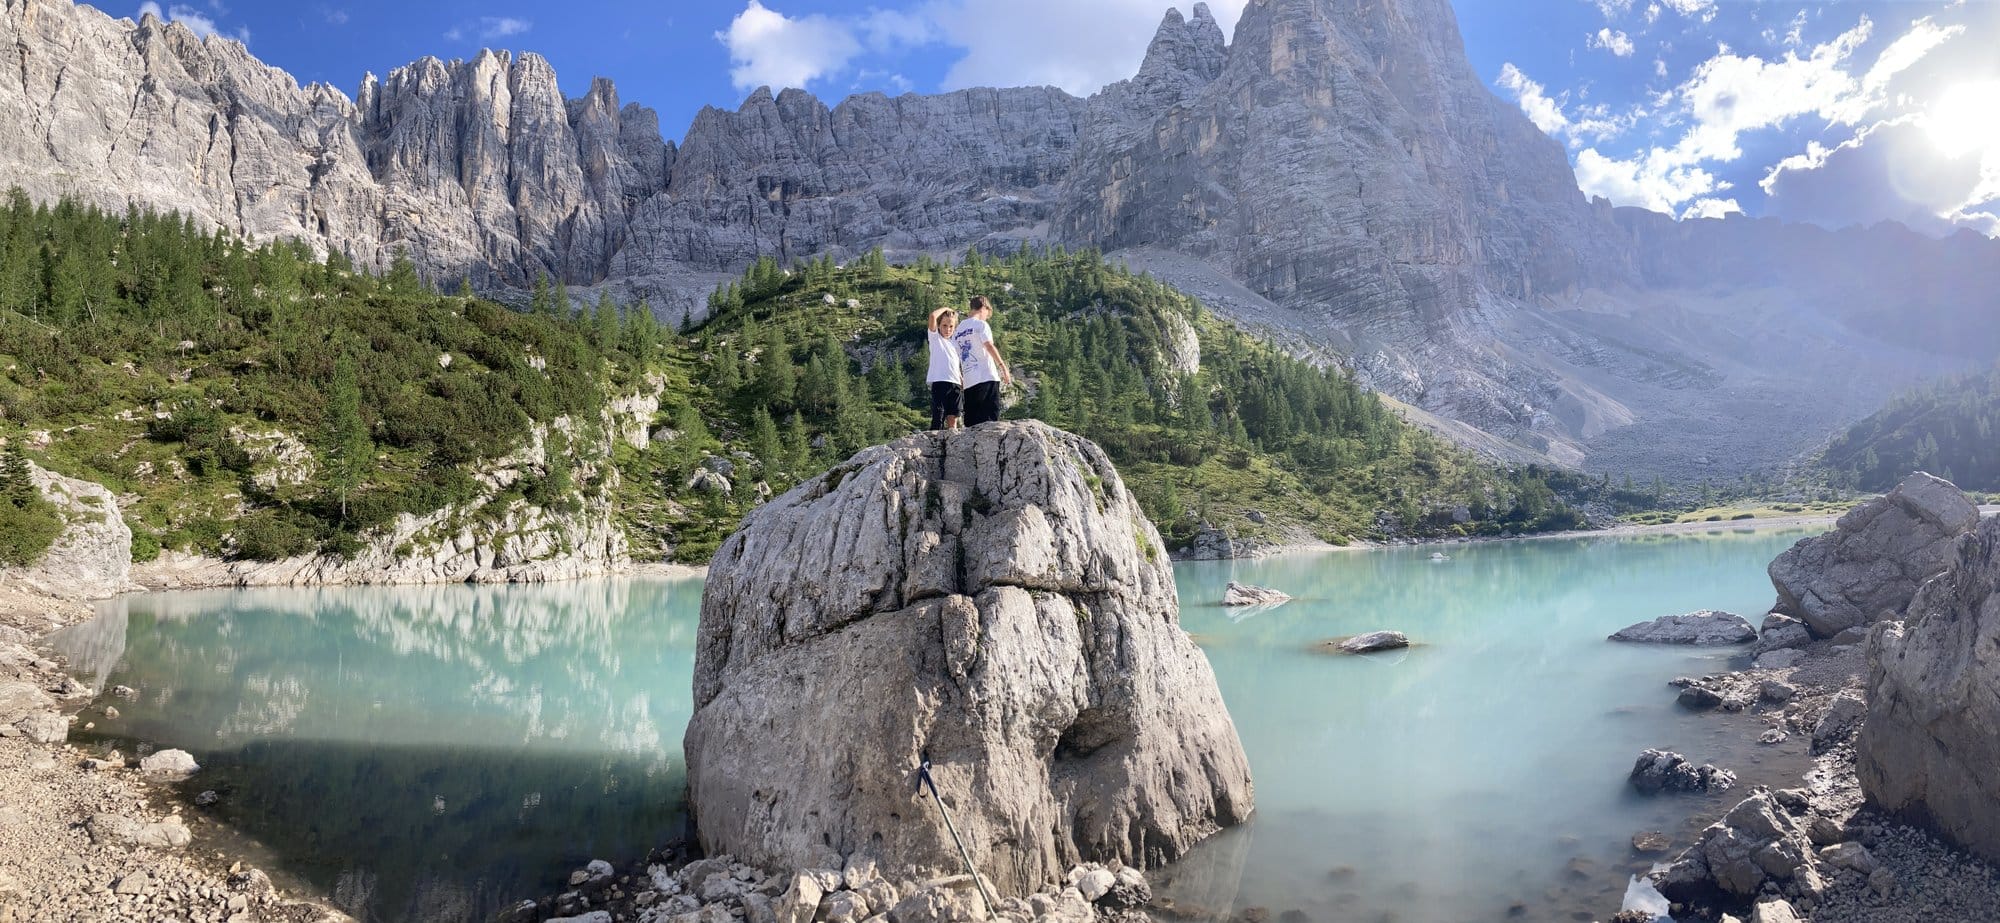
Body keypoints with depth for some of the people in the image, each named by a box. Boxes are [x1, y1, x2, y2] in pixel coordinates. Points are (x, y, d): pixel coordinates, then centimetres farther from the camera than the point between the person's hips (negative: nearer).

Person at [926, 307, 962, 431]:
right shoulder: (935, 338, 5)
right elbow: (933, 316, -11)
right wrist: (945, 309, 4)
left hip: (955, 383, 6)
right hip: (939, 382, -6)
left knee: (953, 421, 3)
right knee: (938, 419, -10)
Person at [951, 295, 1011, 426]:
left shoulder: (958, 330, 17)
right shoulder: (981, 324, -1)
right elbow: (989, 346, -14)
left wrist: (959, 377, 19)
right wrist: (1003, 366, -15)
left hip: (969, 382, 6)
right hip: (986, 378, -6)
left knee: (972, 422, 5)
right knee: (990, 416, -8)